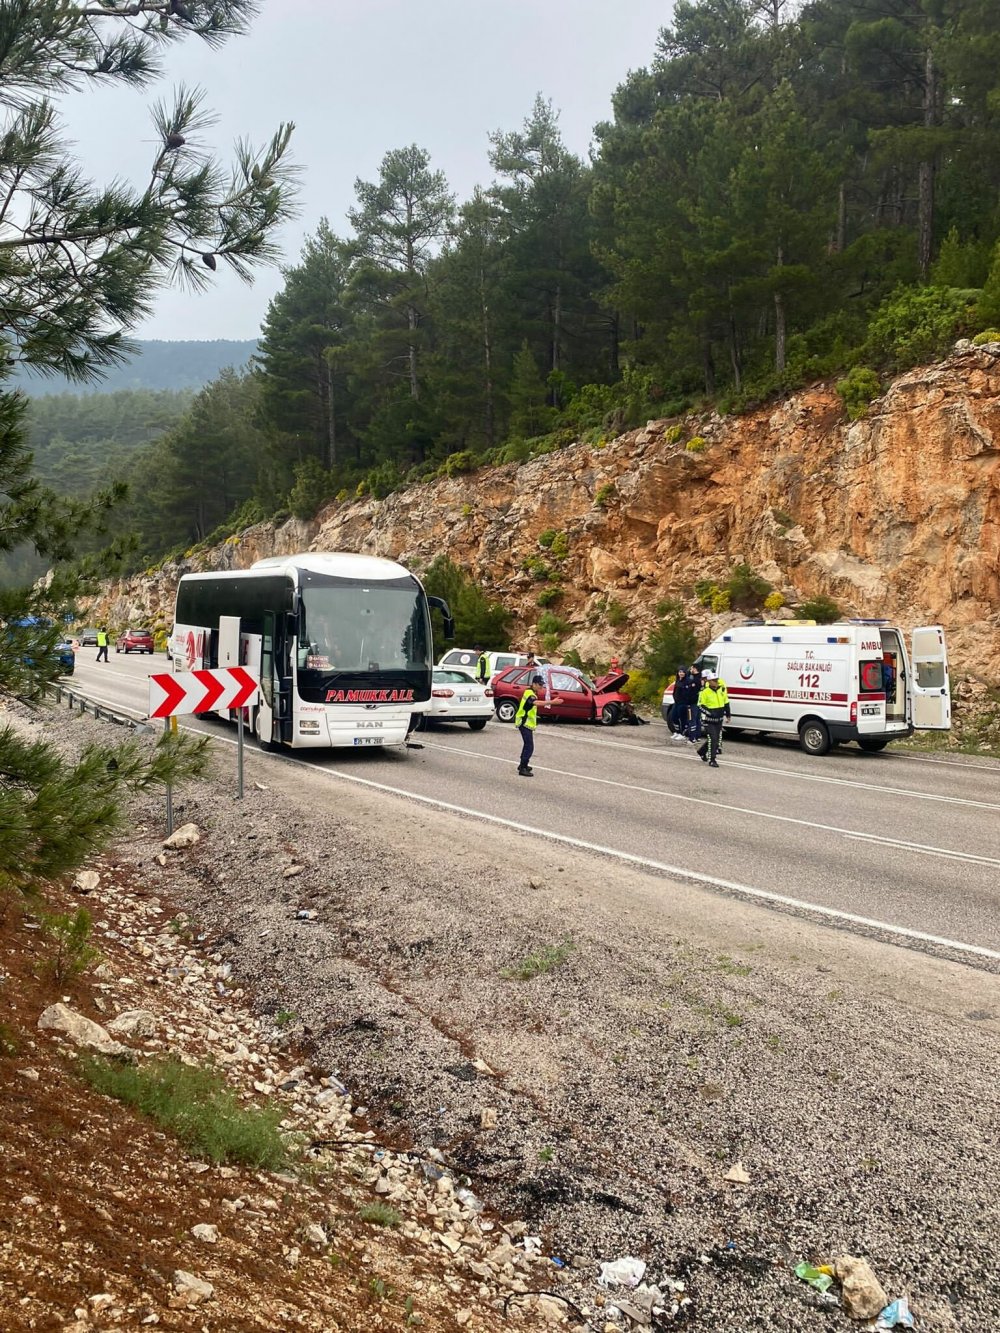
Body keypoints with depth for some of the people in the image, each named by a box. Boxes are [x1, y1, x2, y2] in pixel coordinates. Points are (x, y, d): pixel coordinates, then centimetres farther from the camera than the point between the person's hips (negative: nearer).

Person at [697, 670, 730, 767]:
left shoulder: (722, 688, 2)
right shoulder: (705, 691, -15)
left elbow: (726, 702, 15)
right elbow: (700, 706, -11)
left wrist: (727, 714, 18)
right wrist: (709, 713, -25)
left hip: (719, 719, 6)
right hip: (709, 720, -6)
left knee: (717, 739, 13)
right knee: (712, 739, -10)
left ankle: (702, 751, 35)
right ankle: (712, 760, -1)